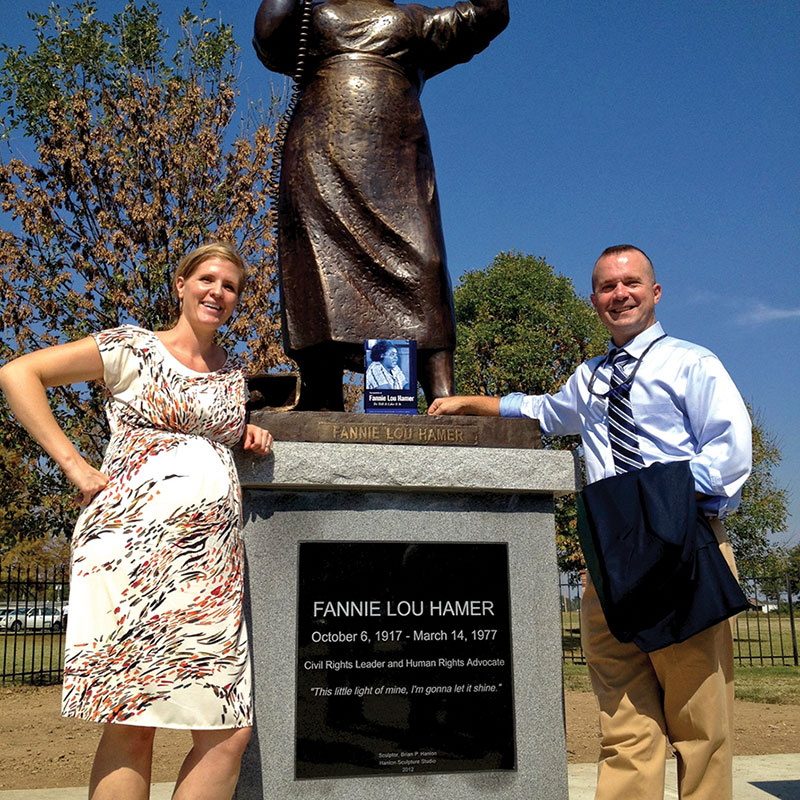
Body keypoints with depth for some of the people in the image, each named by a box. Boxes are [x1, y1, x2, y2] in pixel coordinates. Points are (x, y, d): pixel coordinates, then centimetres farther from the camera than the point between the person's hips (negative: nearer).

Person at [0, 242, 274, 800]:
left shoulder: (234, 371, 20)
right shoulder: (131, 348, 5)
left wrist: (250, 435, 14)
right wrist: (75, 466, -5)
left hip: (215, 549, 5)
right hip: (135, 534, -5)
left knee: (229, 732, -2)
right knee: (132, 722, -4)